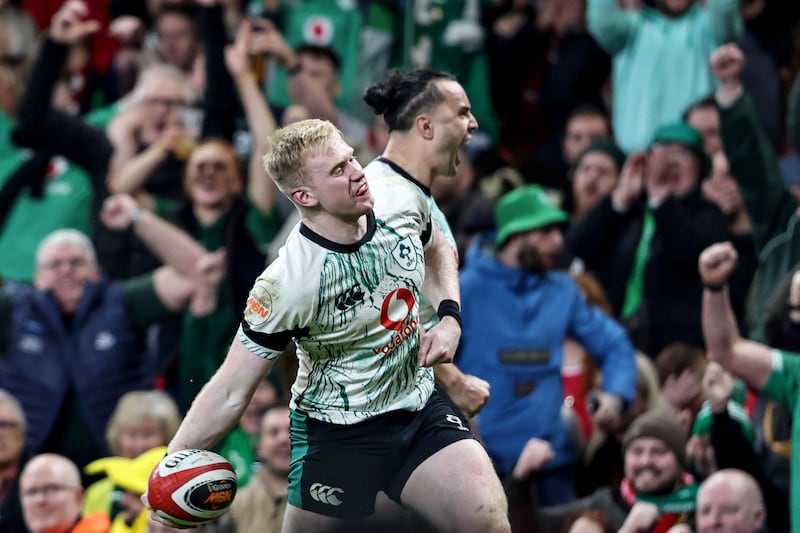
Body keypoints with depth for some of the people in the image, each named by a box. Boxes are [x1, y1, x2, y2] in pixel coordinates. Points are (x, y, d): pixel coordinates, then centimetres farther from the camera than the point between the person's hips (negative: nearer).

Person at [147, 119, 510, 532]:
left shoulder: (400, 199, -9)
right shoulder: (286, 285, -25)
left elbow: (435, 253, 16)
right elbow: (231, 391, -21)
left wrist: (449, 317, -2)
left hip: (419, 406, 4)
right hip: (336, 432, -4)